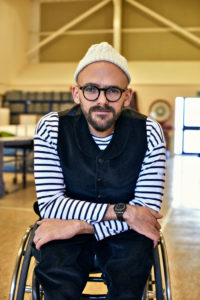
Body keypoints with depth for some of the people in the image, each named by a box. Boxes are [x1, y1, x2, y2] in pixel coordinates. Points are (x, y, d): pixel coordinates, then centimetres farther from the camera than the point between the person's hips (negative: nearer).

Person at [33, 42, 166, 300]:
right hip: (67, 232, 0)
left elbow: (147, 208, -14)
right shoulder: (51, 129, -11)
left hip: (123, 231, 1)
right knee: (58, 277, -29)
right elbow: (50, 204, -16)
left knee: (132, 267, -29)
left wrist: (79, 225, -23)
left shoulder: (148, 133, -11)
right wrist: (122, 210, -24)